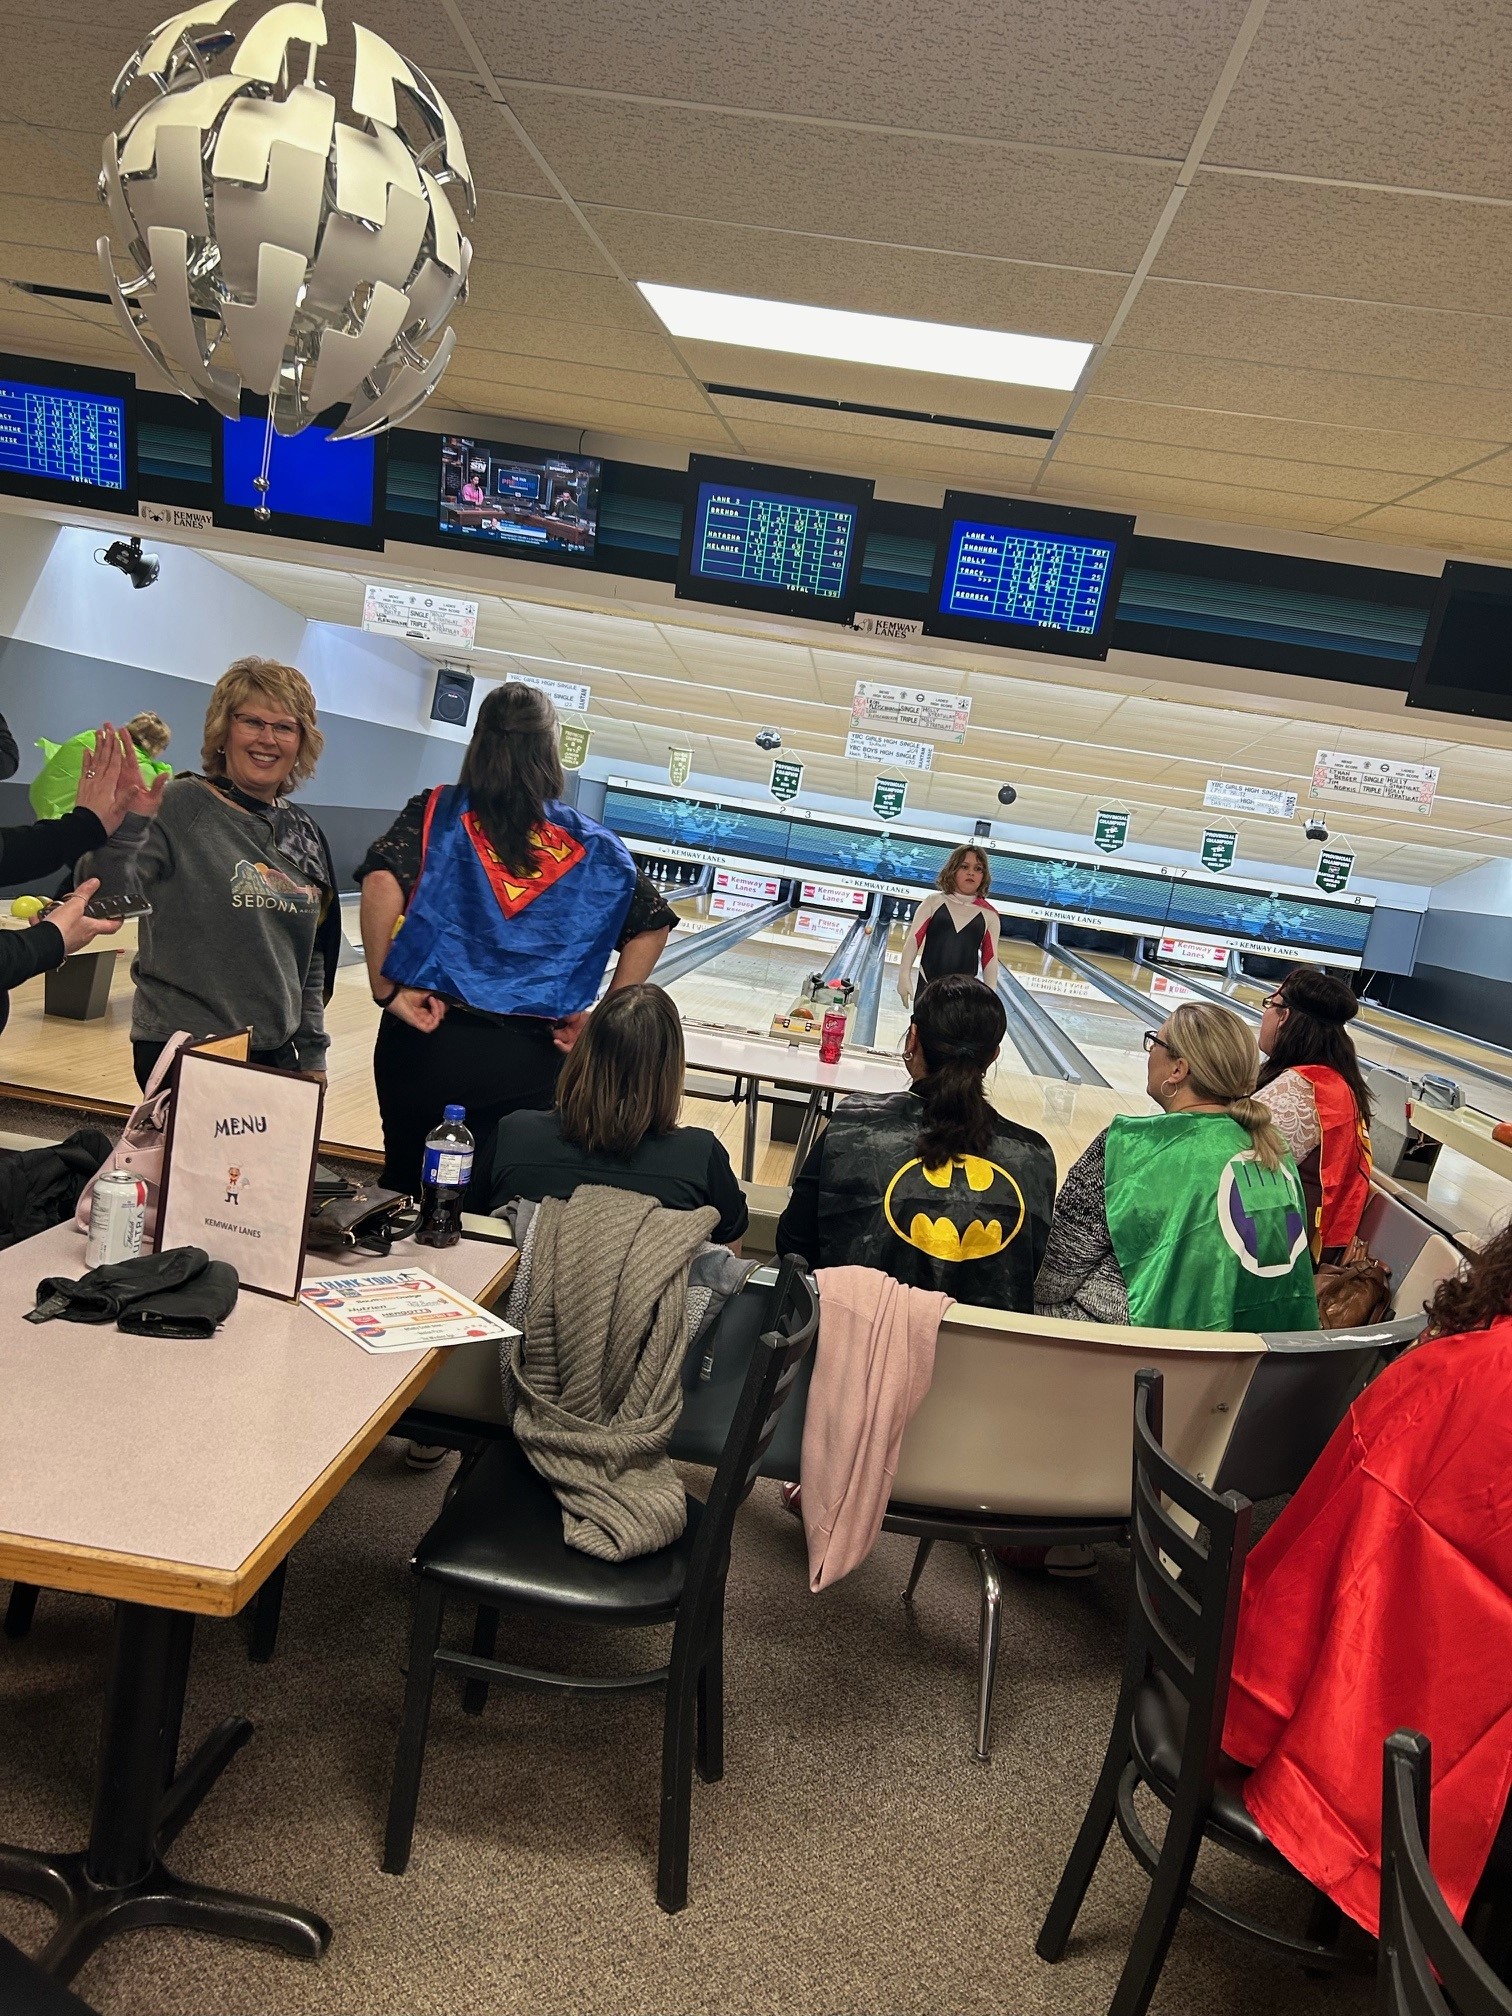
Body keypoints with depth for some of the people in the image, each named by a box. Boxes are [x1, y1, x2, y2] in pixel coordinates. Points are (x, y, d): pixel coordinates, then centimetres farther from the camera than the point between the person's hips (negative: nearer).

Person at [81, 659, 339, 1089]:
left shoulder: (303, 833, 8)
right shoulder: (177, 807, -8)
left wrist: (312, 1053, 13)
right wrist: (124, 824, -35)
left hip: (275, 1055, 6)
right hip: (184, 1053, -5)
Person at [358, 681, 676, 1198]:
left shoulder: (438, 813, -3)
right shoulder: (591, 844, 3)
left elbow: (382, 881, -20)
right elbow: (652, 925, 3)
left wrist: (385, 987, -12)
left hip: (428, 1039, -1)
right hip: (529, 1059, 1)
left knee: (404, 1192, 15)